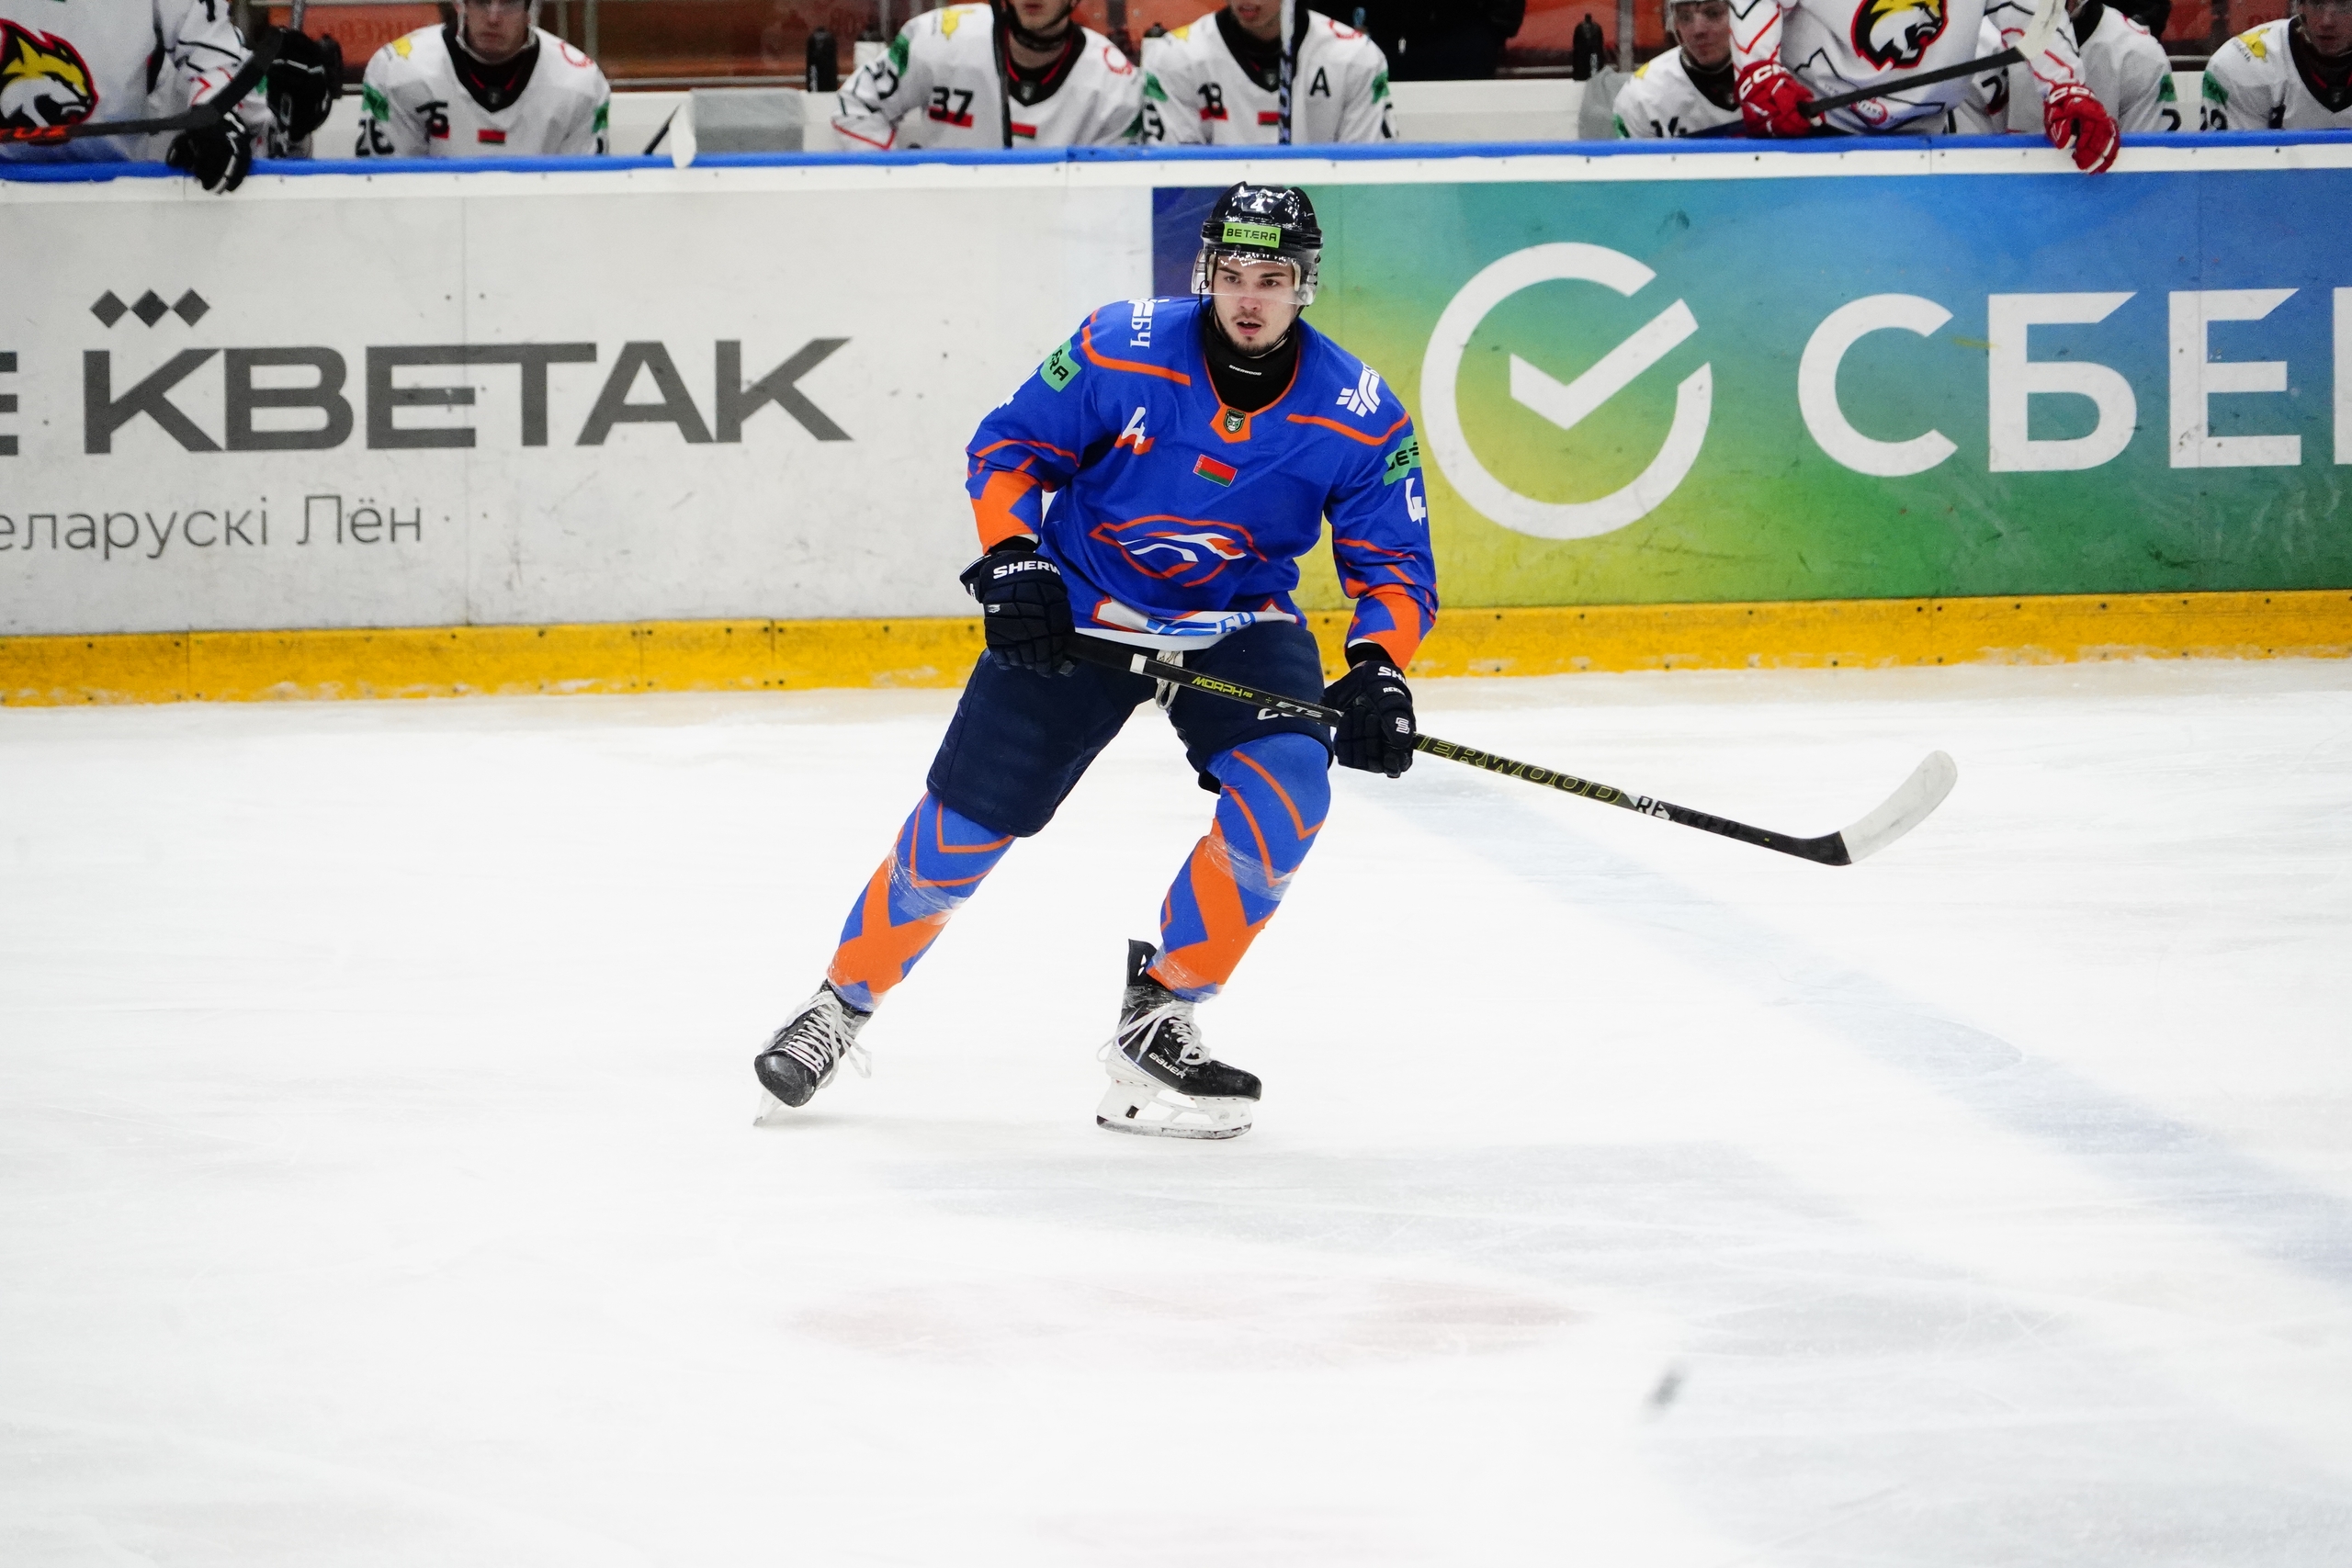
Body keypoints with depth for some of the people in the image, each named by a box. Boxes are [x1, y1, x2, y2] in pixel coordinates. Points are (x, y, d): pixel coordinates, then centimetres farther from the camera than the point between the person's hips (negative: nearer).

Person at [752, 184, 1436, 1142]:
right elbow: (1008, 446, -5)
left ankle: (1158, 1015, -12)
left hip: (1237, 625, 1)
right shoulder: (1120, 351, -18)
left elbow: (1395, 566, -8)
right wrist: (1011, 561, -20)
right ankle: (844, 1002, 21)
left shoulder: (1359, 417, -15)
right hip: (1079, 612, -1)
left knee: (1285, 792, -26)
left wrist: (1377, 669, -26)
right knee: (965, 825, -3)